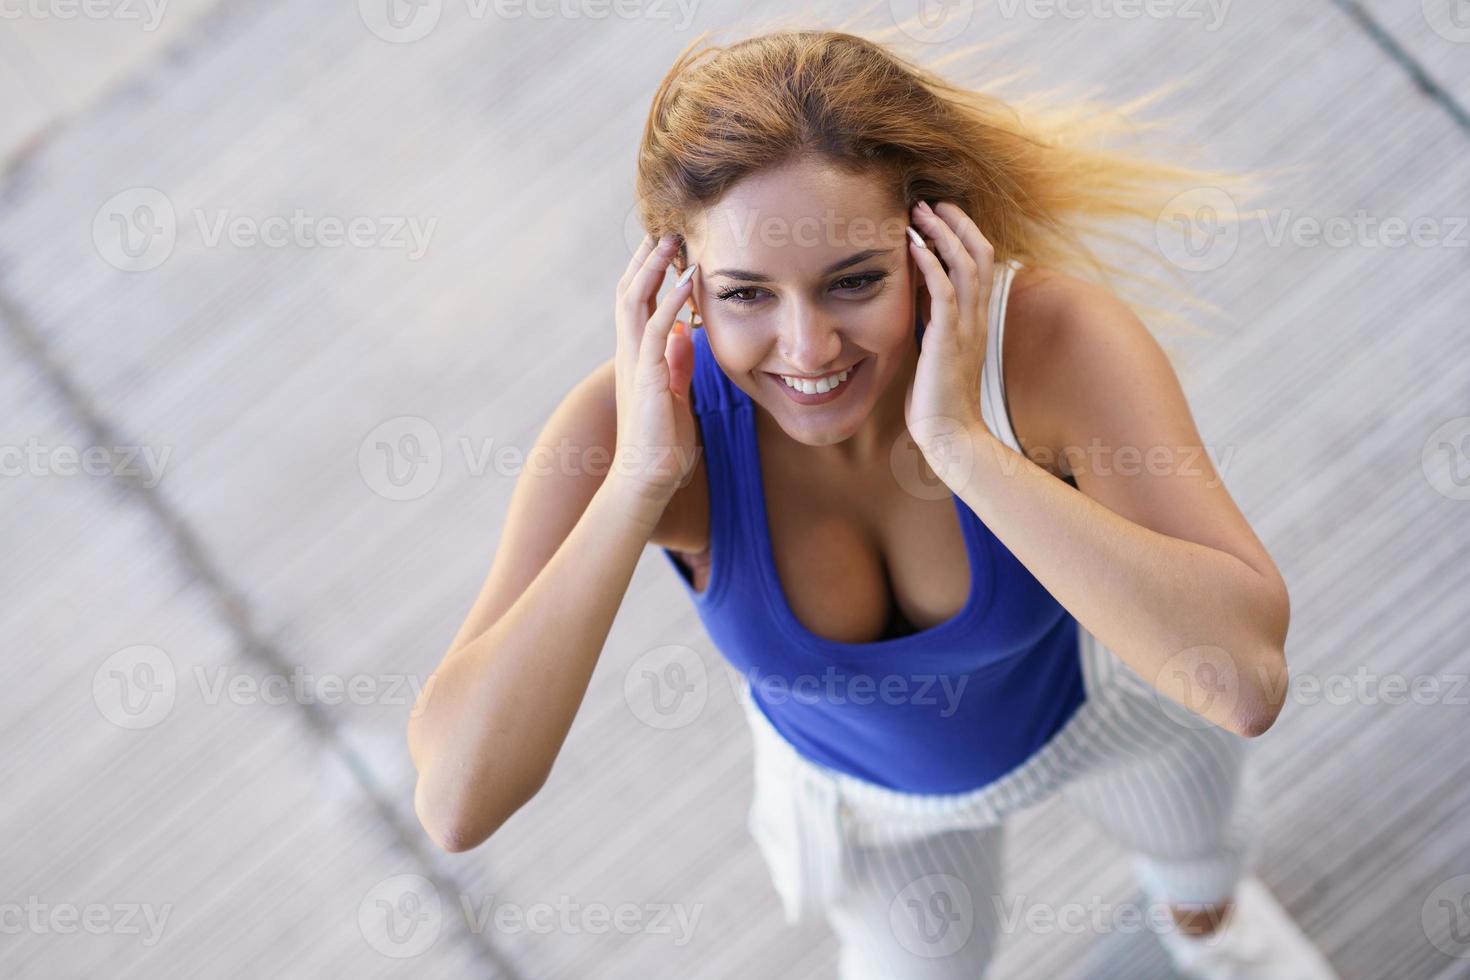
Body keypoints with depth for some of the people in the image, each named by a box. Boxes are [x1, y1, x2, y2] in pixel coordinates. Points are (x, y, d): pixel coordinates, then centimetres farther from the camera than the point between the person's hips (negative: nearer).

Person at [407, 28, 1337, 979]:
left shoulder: (1047, 339, -41)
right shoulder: (639, 420, -38)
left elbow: (1247, 683, -51)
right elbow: (457, 805, -44)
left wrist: (963, 442, -54)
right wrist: (638, 483, -49)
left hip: (1090, 684, 1)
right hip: (861, 774, 0)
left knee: (1198, 850, 32)